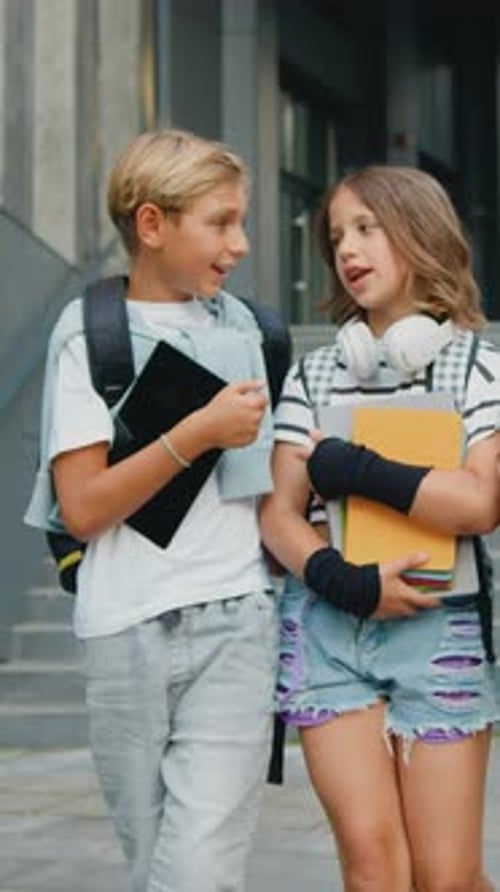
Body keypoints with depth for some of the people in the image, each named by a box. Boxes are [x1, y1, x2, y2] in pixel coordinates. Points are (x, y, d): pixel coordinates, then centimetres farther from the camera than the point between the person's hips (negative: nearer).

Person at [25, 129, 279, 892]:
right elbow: (81, 507, -8)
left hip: (235, 622, 2)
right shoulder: (91, 335, 0)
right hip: (128, 631, -2)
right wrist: (199, 432, -13)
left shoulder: (239, 327, 12)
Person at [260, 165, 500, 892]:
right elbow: (278, 512, 4)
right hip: (328, 623, 2)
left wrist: (354, 470, -10)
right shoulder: (313, 376, 12)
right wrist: (344, 581, -14)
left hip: (439, 627, -2)